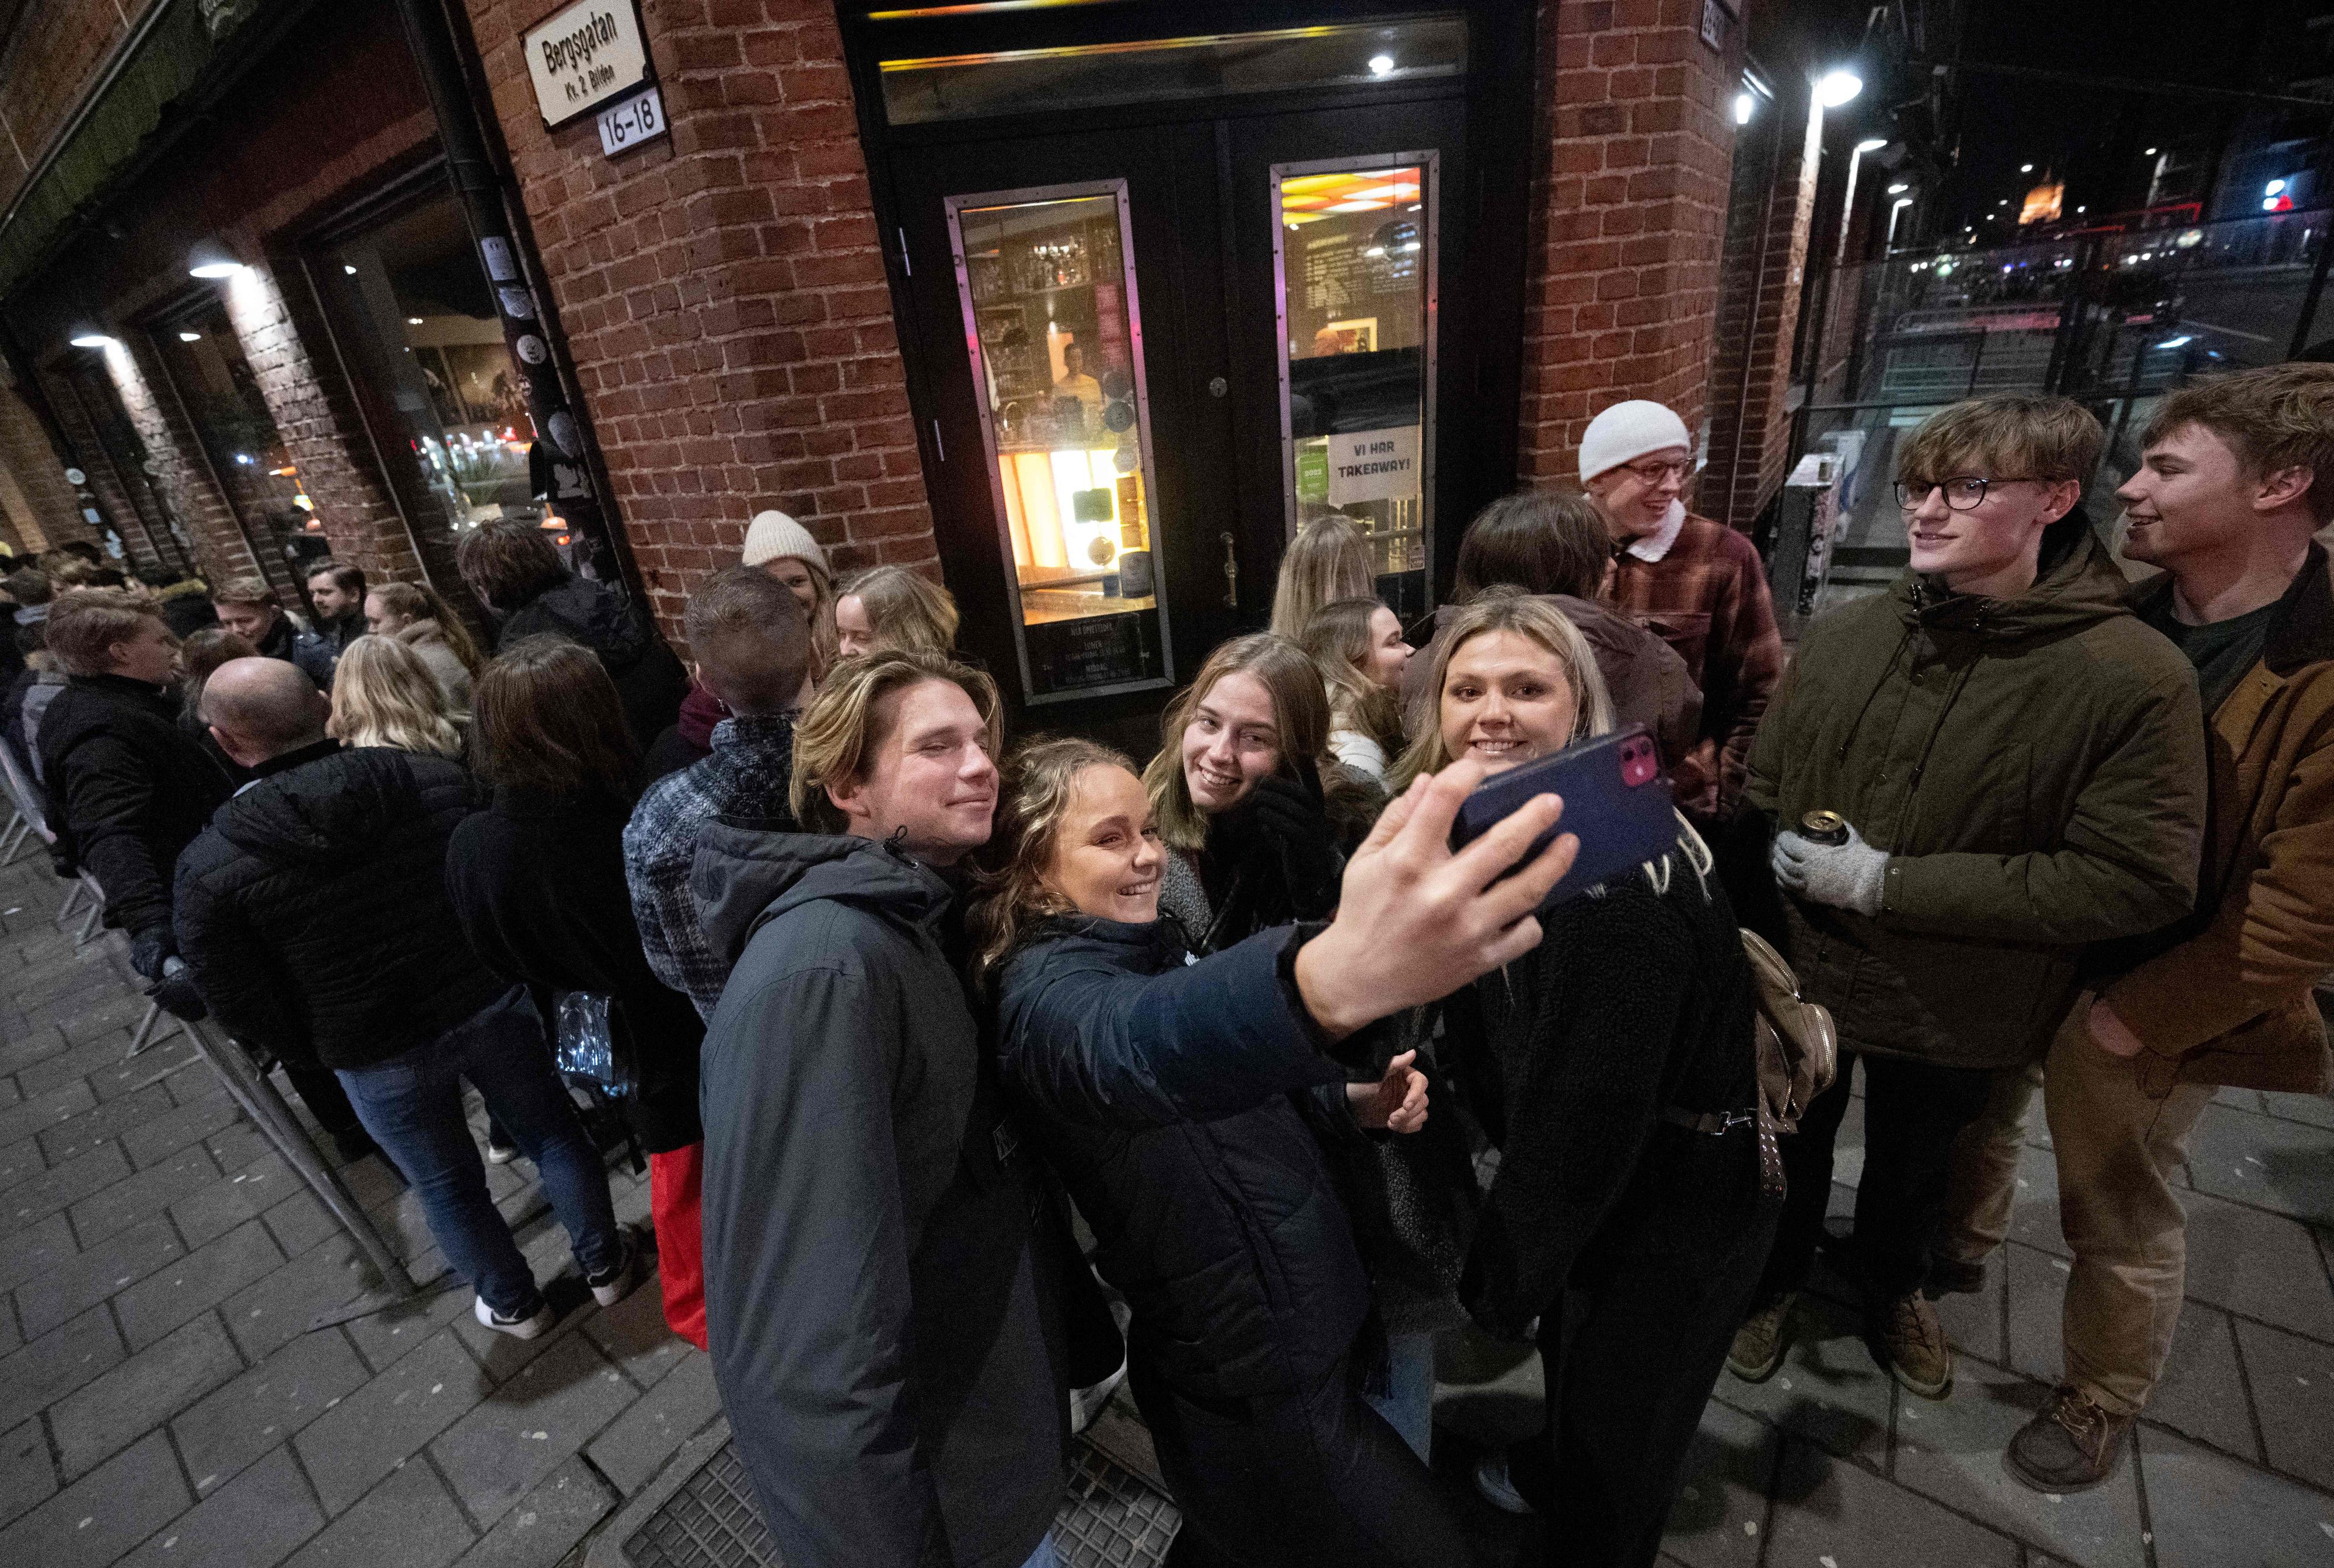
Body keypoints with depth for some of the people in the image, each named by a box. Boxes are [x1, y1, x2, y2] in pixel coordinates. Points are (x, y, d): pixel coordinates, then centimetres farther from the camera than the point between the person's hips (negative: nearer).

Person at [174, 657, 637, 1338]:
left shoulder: (209, 867, -18)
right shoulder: (439, 777, -15)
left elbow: (241, 1006, -9)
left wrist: (313, 1051, 10)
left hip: (377, 1054, -1)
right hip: (490, 1002, 1)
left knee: (447, 1183, 22)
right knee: (553, 1132, 21)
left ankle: (512, 1305, 44)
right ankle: (604, 1263, 39)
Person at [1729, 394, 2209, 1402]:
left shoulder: (2135, 677, -18)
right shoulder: (1843, 636, -10)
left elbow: (2139, 879, -20)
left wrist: (1890, 883, -24)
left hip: (1957, 1012, -1)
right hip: (1804, 973, 1)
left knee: (1914, 1167, 27)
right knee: (1792, 1152, 23)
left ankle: (1895, 1286, 58)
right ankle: (1777, 1278, 52)